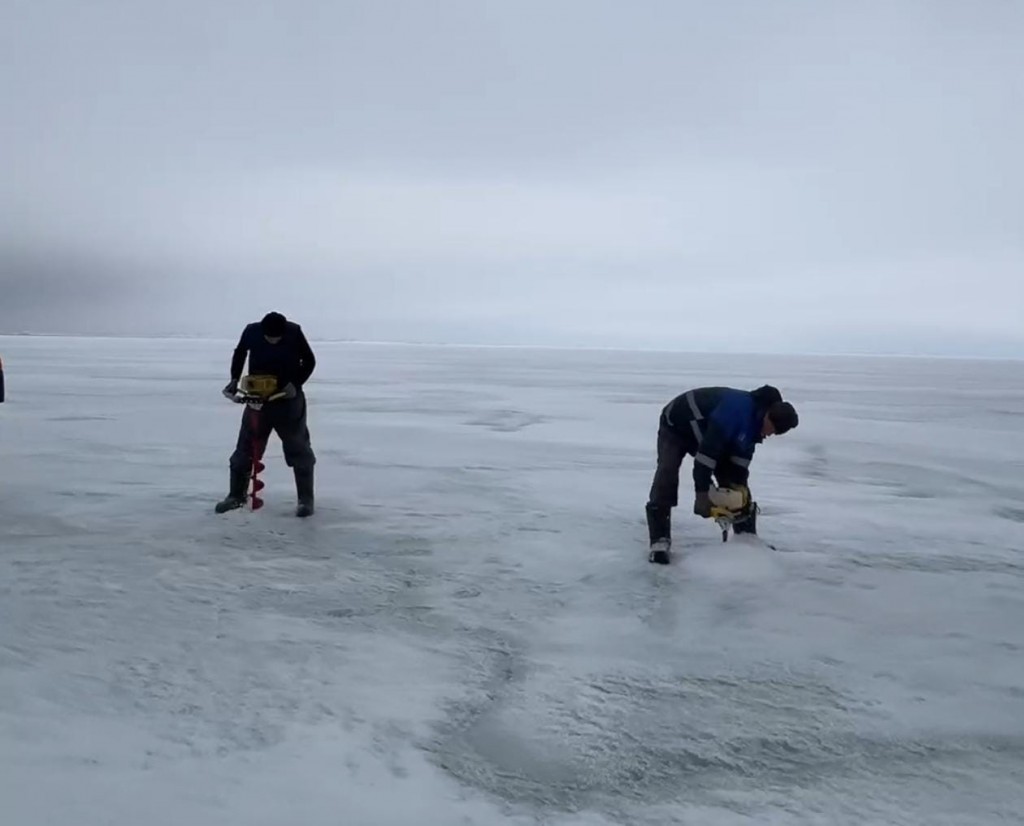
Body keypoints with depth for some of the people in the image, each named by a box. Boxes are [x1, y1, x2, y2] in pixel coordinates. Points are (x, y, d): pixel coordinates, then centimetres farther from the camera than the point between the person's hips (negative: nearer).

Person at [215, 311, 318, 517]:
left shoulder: (294, 333, -18)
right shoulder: (251, 331, -13)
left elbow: (309, 361, -5)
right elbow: (240, 353, 9)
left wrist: (295, 384, -17)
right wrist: (235, 379, -2)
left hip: (288, 399, -2)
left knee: (298, 449, 0)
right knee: (245, 448, 6)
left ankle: (306, 500, 8)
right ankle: (236, 495, 21)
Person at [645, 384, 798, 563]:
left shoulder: (755, 416, -13)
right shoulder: (736, 410, -40)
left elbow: (742, 454, -4)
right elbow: (709, 449, -41)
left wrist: (739, 485, -12)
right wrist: (702, 491, -38)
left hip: (708, 432, 8)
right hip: (676, 427, -8)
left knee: (733, 481, 2)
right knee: (667, 475, -24)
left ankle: (747, 536, 12)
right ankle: (660, 541, -21)